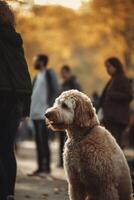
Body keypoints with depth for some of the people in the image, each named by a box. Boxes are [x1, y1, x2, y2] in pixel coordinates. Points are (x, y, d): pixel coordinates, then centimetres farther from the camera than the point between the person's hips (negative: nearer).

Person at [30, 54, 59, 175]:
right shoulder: (37, 76, 20)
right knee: (39, 140, 8)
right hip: (36, 113, 8)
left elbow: (56, 91, -11)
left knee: (42, 140, -9)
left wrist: (49, 106, -16)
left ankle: (45, 166, -7)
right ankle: (41, 167, 11)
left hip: (44, 114, -8)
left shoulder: (49, 74, -4)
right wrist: (30, 108, 14)